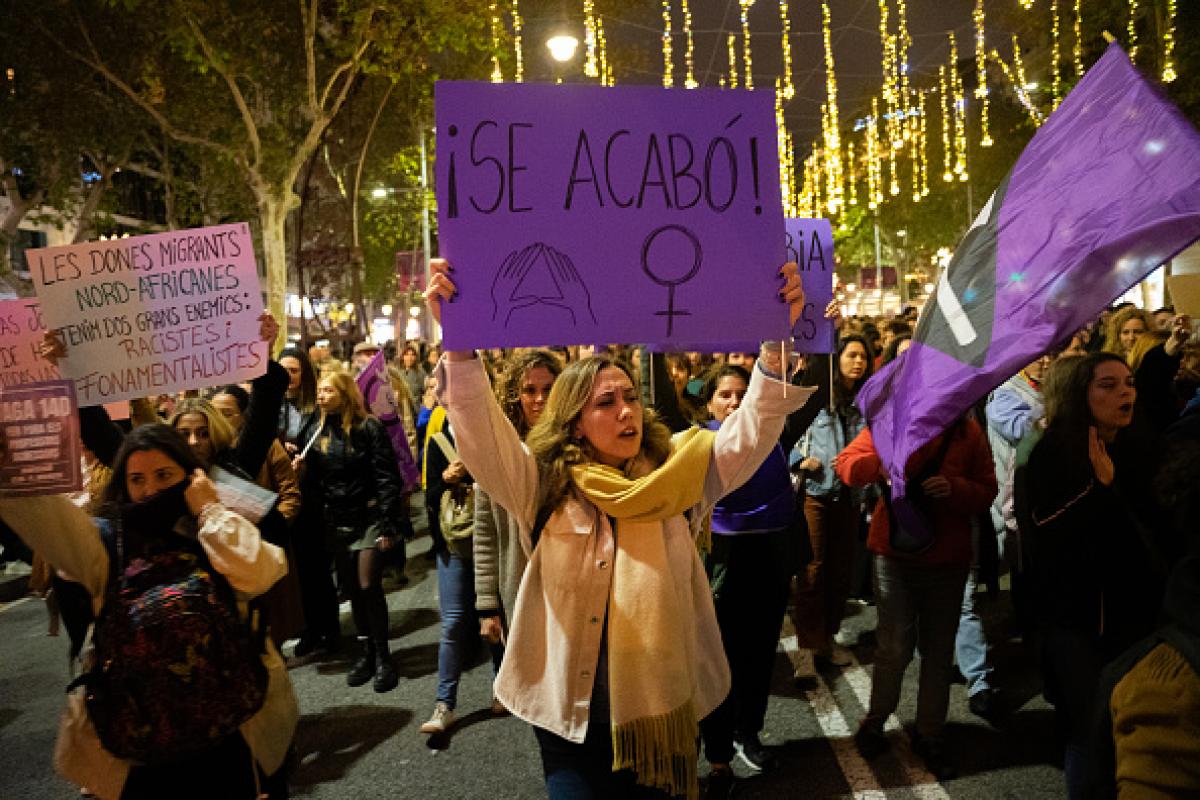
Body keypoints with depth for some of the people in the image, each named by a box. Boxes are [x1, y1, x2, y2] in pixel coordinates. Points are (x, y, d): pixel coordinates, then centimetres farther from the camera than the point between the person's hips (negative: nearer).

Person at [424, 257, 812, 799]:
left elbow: (752, 428, -11)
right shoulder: (546, 487, -7)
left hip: (662, 707, 2)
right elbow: (480, 432, -19)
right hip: (571, 712, -2)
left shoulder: (681, 474, -2)